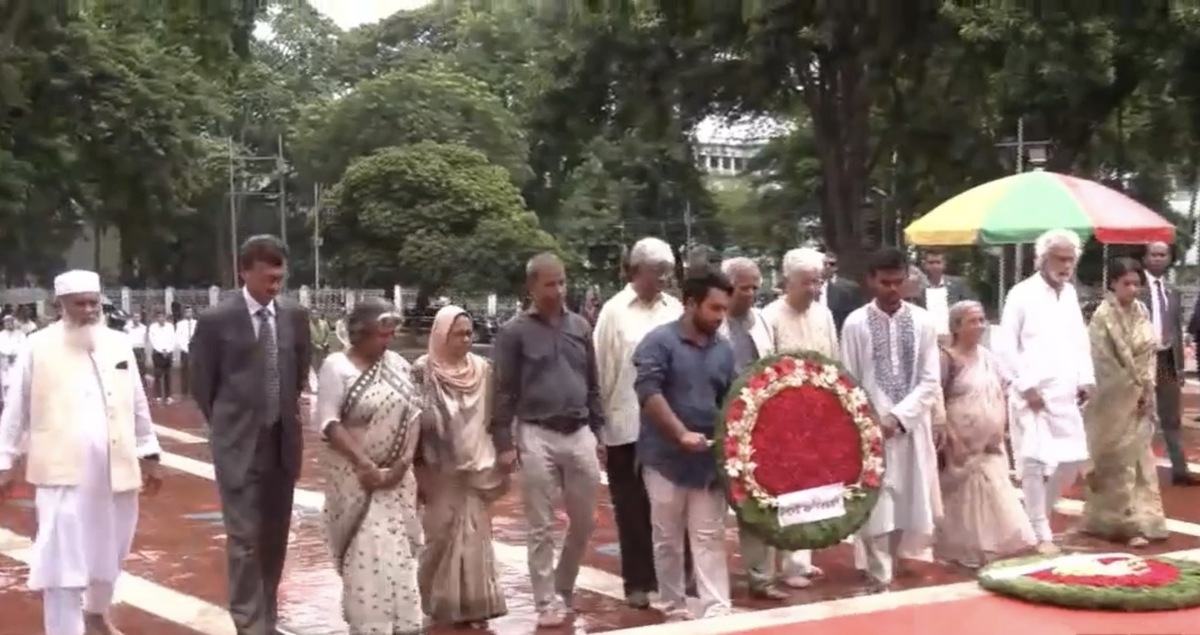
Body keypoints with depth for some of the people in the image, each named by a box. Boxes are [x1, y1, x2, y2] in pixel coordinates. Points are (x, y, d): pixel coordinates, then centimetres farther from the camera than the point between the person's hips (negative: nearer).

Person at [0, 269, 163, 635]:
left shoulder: (119, 345, 7)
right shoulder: (39, 347, -3)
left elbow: (138, 406, 12)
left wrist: (149, 455, 12)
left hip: (116, 468, 4)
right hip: (63, 470, -4)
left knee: (108, 550, 18)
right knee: (63, 560, -6)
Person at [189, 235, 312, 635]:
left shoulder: (296, 316, 3)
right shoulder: (216, 320, -9)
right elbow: (201, 384, 1)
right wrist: (229, 426, 6)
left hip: (284, 441, 4)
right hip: (239, 444, -4)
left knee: (275, 538, 11)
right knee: (245, 539, -6)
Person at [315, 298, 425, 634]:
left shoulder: (397, 364, 7)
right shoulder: (336, 366, -8)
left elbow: (413, 414, 5)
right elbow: (329, 423, -15)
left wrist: (404, 462, -8)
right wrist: (364, 464, -19)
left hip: (397, 474, 5)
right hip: (356, 474, -5)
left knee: (399, 548, 7)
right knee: (366, 550, -4)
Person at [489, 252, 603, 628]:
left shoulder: (580, 326, 9)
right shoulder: (515, 332, -2)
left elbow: (593, 384, 15)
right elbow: (503, 392, -3)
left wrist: (598, 430, 12)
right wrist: (503, 443, -7)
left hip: (579, 433, 4)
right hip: (537, 435, -4)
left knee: (585, 521, 10)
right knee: (541, 526, 2)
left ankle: (565, 588, 30)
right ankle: (547, 602, 12)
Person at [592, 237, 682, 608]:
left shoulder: (675, 309, 6)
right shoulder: (615, 311, -2)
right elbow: (602, 368, -2)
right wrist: (598, 420, -3)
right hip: (627, 425, -2)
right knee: (632, 507, 6)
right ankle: (638, 581, 14)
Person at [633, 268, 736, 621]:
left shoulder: (723, 350, 9)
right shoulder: (659, 341, -9)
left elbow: (731, 401, 17)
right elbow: (648, 393, -19)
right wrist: (682, 434, -25)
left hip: (710, 457, 4)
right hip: (666, 456, -4)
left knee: (710, 537, 2)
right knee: (668, 539, 7)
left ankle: (716, 610, 1)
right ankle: (675, 610, 19)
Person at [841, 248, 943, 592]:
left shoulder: (922, 321, 3)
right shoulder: (855, 324, -2)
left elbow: (931, 382, 1)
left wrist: (898, 416, -11)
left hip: (912, 427, 2)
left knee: (909, 505, 6)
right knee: (877, 509, -3)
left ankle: (892, 571, 21)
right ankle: (881, 582, 5)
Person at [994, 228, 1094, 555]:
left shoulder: (1070, 293, 12)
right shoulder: (1022, 294, -9)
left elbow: (1080, 339, 18)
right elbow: (1004, 347, -11)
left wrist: (1085, 378, 5)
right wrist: (1026, 386, -14)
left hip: (1065, 394, 7)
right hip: (1033, 394, -7)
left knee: (1073, 459, 9)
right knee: (1036, 462, -6)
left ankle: (1038, 515, 29)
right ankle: (1042, 535, 3)